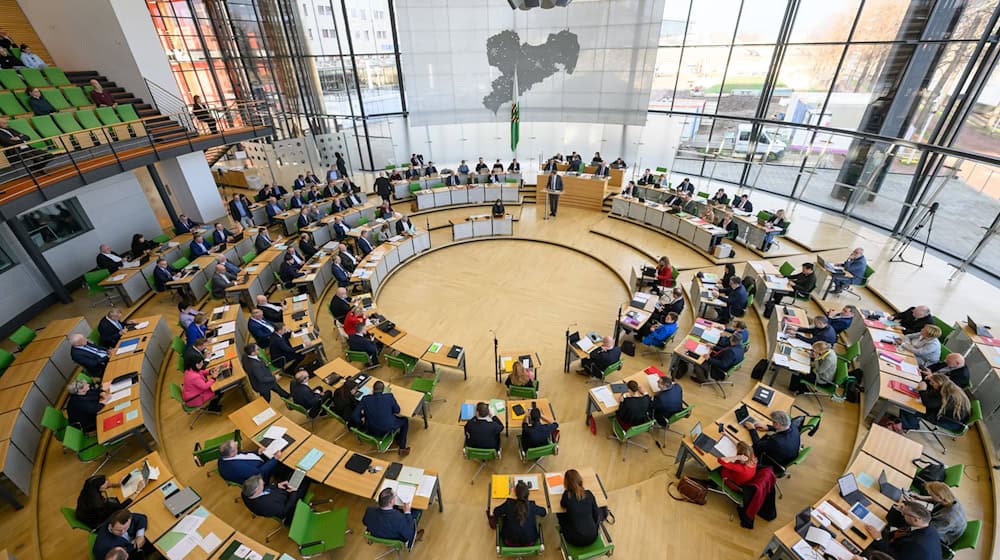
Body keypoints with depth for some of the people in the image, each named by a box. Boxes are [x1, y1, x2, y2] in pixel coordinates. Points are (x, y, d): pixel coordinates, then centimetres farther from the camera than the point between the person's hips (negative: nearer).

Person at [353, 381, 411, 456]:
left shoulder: (365, 399, -12)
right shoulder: (389, 396, -15)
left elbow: (355, 416, -9)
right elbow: (397, 411, -2)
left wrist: (361, 422, 11)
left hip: (372, 431, 3)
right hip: (388, 429, -3)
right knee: (405, 421, 25)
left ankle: (397, 438, 43)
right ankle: (402, 449, 23)